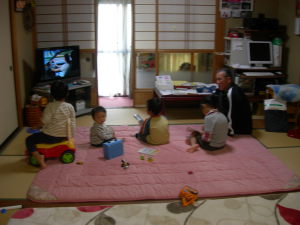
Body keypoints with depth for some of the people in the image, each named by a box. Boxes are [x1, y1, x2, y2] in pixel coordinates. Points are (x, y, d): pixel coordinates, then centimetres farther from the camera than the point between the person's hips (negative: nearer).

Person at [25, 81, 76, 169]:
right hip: (64, 136, 6)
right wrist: (71, 136, 9)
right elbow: (72, 123, -1)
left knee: (29, 140, 9)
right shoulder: (70, 106, -4)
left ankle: (39, 158, -11)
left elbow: (45, 121, -20)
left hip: (51, 137, -6)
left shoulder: (50, 106, -16)